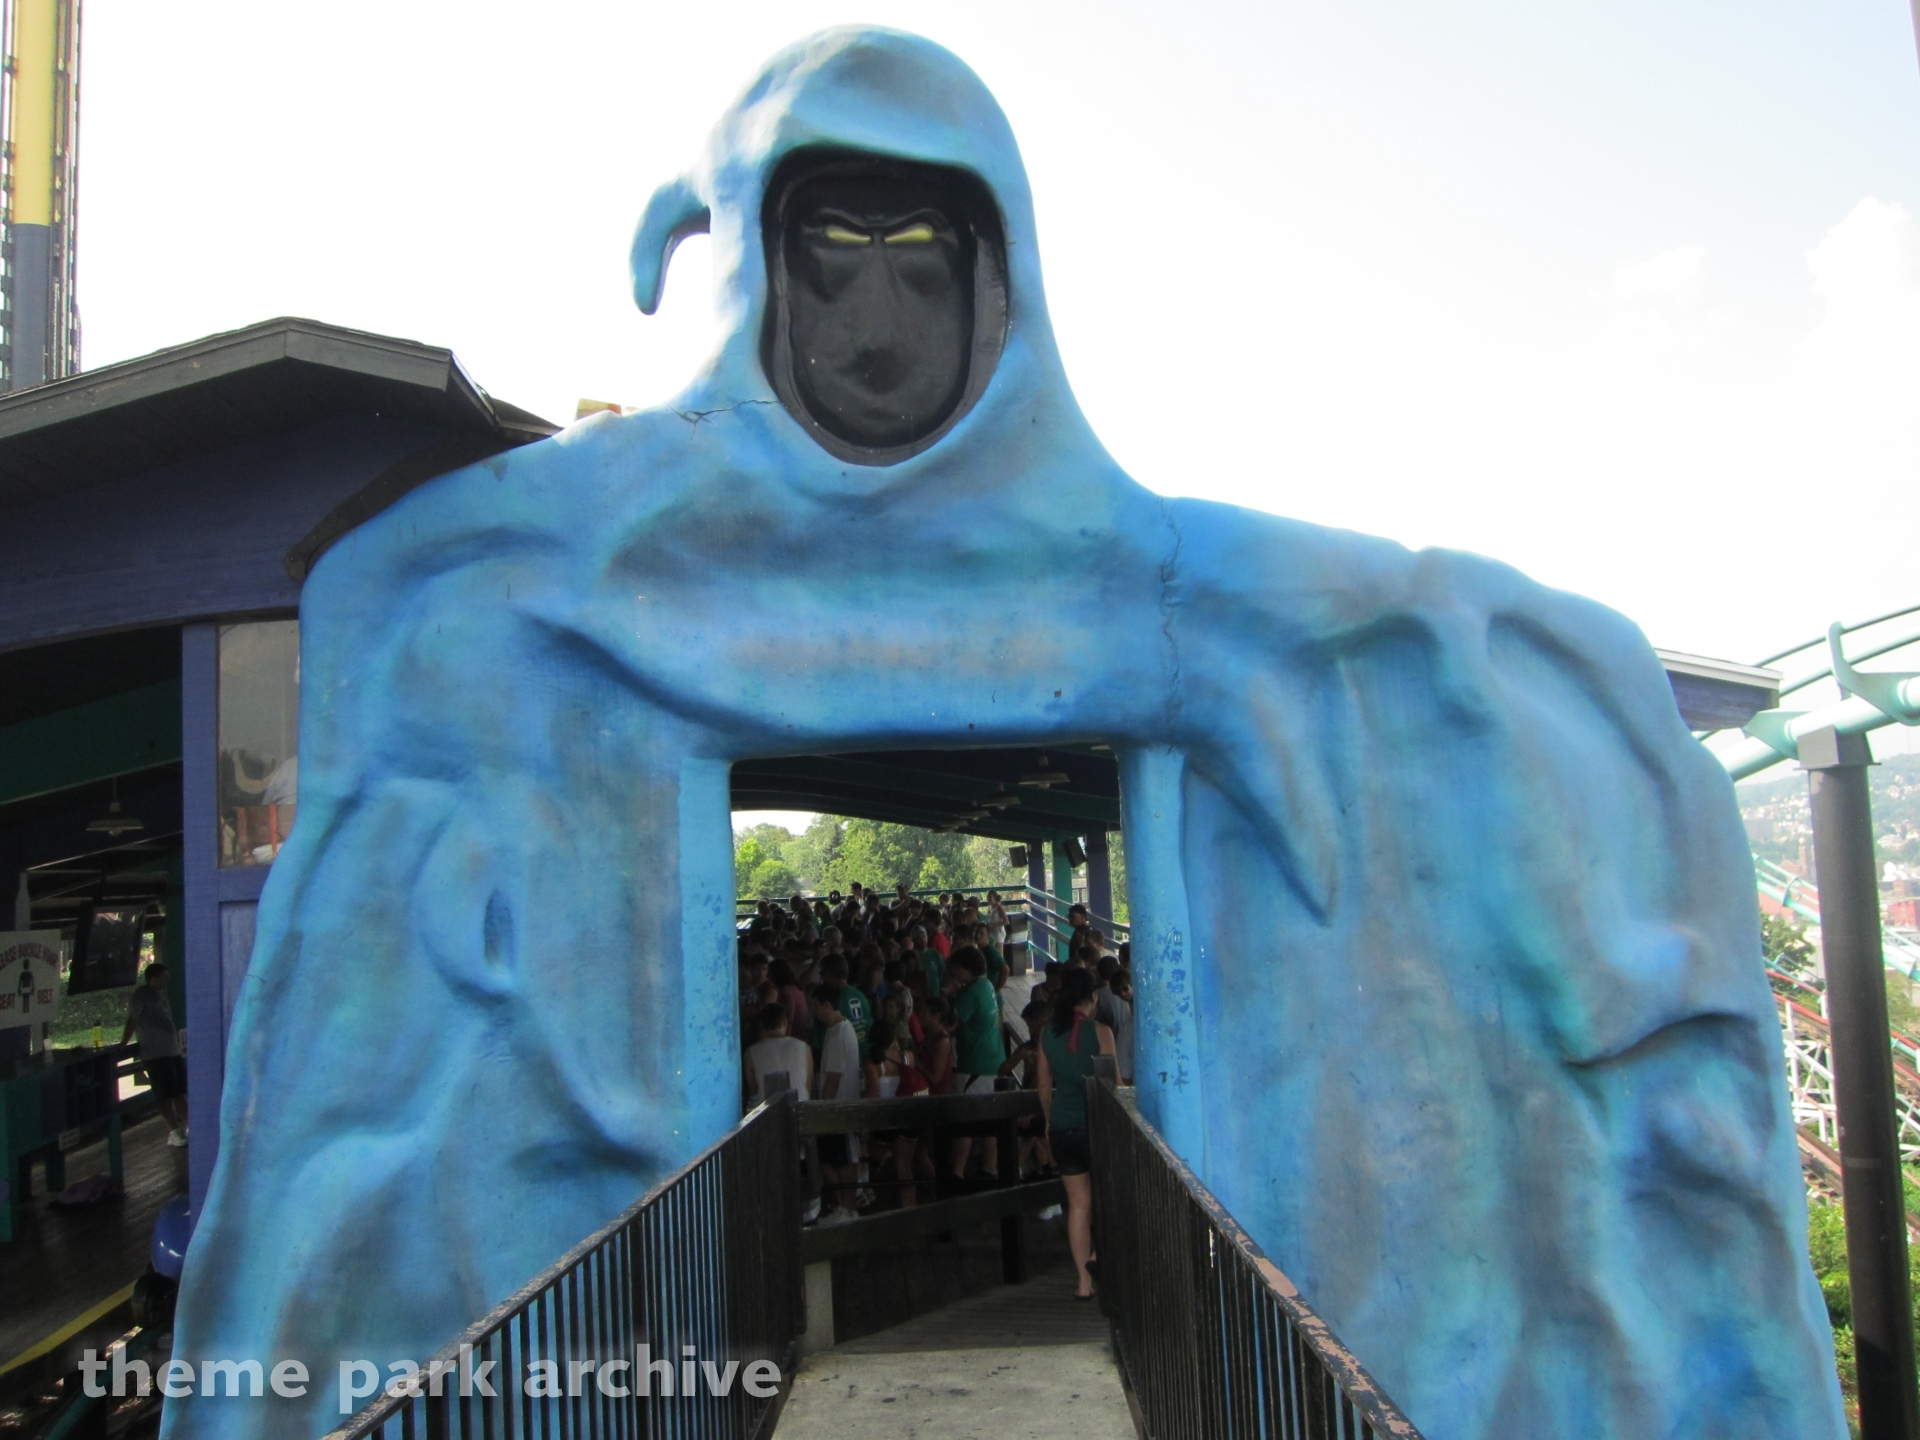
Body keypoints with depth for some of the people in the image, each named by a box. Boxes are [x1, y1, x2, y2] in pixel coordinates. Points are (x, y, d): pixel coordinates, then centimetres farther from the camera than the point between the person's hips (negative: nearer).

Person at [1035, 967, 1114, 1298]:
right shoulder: (1099, 1031, -11)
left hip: (1061, 1126, 3)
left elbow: (1044, 1086, 9)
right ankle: (1097, 1254, 1)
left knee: (1078, 1203, 10)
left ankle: (1084, 1281, 12)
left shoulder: (1047, 1032, 2)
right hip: (1094, 1124, -3)